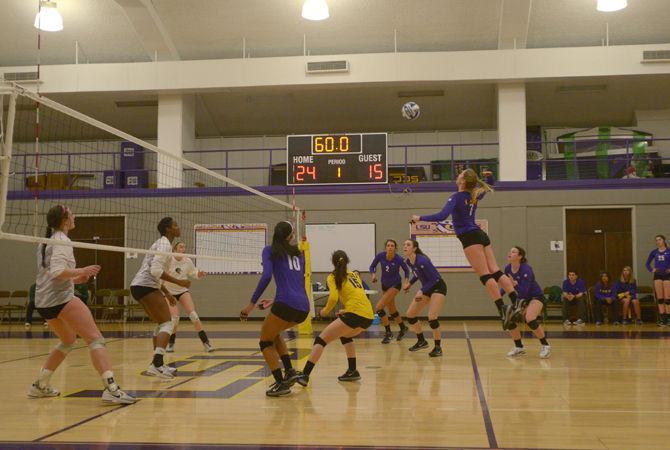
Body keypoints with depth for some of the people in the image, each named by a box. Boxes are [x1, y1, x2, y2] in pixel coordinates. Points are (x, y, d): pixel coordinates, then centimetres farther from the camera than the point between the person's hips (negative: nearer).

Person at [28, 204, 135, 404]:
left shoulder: (46, 242, 19)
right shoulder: (62, 241, -8)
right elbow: (57, 271, -22)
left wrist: (75, 279, 21)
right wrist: (81, 271, -16)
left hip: (43, 301, 10)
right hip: (61, 298, -10)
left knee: (68, 341, 28)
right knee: (96, 339, -15)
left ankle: (40, 385, 28)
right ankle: (111, 389, -29)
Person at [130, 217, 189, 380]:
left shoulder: (161, 243, 22)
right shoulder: (165, 244, -9)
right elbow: (156, 270, -22)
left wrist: (167, 293, 24)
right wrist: (178, 282, -17)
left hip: (138, 286, 10)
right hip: (146, 287, -10)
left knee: (161, 323, 17)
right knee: (167, 323, -13)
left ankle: (157, 364, 16)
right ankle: (157, 365, -27)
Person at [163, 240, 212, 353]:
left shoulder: (188, 261, -8)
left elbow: (194, 273, 4)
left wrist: (200, 275, -17)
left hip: (183, 291, 2)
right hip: (169, 292, -2)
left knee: (193, 315, -13)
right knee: (175, 317, -18)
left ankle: (205, 342, -7)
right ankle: (170, 343, 7)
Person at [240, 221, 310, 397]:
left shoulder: (270, 251, 6)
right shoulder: (298, 253, 22)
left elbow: (266, 276, -11)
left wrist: (251, 304, -9)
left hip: (286, 304, -6)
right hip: (303, 307, 6)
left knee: (265, 341, 14)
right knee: (273, 333, 30)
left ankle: (281, 384, 4)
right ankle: (289, 372, 19)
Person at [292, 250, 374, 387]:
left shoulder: (333, 277, 6)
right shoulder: (355, 275, 25)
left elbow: (333, 298, -9)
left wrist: (325, 311, 7)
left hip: (356, 314, -7)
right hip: (368, 315, 7)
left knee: (321, 339, -3)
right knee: (345, 335, 34)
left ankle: (305, 375, -15)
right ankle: (352, 371, 29)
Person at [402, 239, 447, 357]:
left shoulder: (422, 261, -28)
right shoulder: (408, 261, -3)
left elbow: (435, 278, -25)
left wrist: (422, 292, -25)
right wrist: (409, 283, 4)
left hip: (438, 287, -9)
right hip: (426, 288, 9)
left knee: (432, 318, -20)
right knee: (410, 314, 6)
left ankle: (438, 348, -3)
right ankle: (421, 341, 23)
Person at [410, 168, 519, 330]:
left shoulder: (456, 197, -8)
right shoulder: (474, 196, 15)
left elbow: (441, 216, -21)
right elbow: (483, 189, 42)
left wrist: (420, 218, -12)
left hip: (470, 238, -8)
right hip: (481, 235, 8)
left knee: (485, 275, -13)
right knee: (495, 271, 2)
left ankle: (502, 309, -21)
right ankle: (516, 303, -8)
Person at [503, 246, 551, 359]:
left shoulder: (526, 269, -28)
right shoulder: (508, 268, -8)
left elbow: (524, 291, -33)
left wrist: (515, 283, -46)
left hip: (535, 296, -7)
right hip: (522, 298, 7)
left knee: (530, 319, -30)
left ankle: (545, 346, -11)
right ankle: (519, 347, 15)